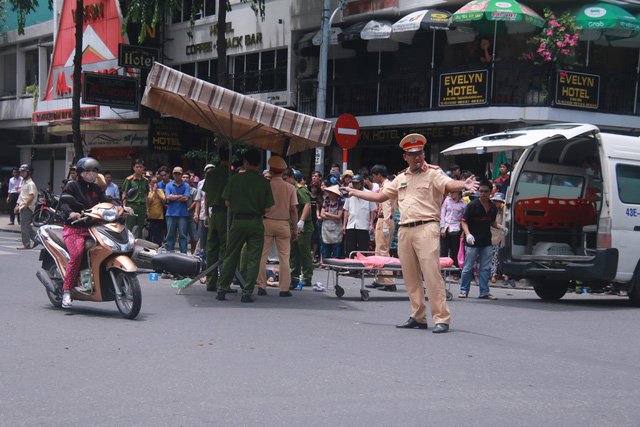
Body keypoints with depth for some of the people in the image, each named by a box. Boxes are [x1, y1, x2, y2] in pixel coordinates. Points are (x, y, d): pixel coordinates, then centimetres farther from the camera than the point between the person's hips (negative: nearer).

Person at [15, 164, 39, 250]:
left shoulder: (31, 184, -12)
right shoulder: (23, 183, 19)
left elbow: (31, 197, -20)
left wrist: (24, 206, -19)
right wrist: (18, 205, 16)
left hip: (27, 208, -10)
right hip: (23, 208, 10)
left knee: (24, 227, -7)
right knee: (27, 226, 12)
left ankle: (26, 244, -2)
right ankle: (36, 240, 17)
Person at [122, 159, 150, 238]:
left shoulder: (145, 180, 13)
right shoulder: (129, 179, -1)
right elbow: (124, 194, -1)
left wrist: (146, 210, 16)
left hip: (142, 207, 4)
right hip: (131, 206, -4)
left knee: (139, 230, 8)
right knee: (129, 229, -6)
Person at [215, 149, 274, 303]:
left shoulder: (235, 179, -2)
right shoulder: (264, 182, -2)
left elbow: (227, 202, 1)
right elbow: (267, 209, -4)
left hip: (238, 220, 1)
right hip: (256, 223, -1)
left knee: (230, 257, 9)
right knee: (253, 260, 3)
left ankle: (221, 291, 11)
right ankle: (247, 294, 0)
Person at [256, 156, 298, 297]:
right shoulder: (290, 188, 0)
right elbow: (294, 210, 1)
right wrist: (295, 228, 8)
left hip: (267, 222, -1)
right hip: (283, 224, 1)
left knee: (262, 255, 6)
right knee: (284, 257, 4)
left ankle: (261, 286, 4)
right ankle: (284, 288, 1)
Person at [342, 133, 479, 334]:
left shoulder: (433, 173, 0)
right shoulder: (401, 178, 19)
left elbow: (448, 184, -19)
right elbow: (380, 196, 28)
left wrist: (464, 185, -41)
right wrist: (355, 192, 29)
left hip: (426, 228, -7)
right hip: (404, 230, 7)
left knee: (431, 274, -12)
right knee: (410, 276, 9)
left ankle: (442, 319, -9)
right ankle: (418, 317, 17)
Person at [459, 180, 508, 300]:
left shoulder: (492, 207, 9)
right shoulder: (472, 205, -7)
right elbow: (464, 222, -8)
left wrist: (500, 227, 3)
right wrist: (468, 234, -23)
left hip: (486, 243, 5)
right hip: (472, 242, -5)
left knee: (485, 268, 7)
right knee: (468, 267, 2)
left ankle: (484, 292, 13)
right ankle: (464, 290, 12)